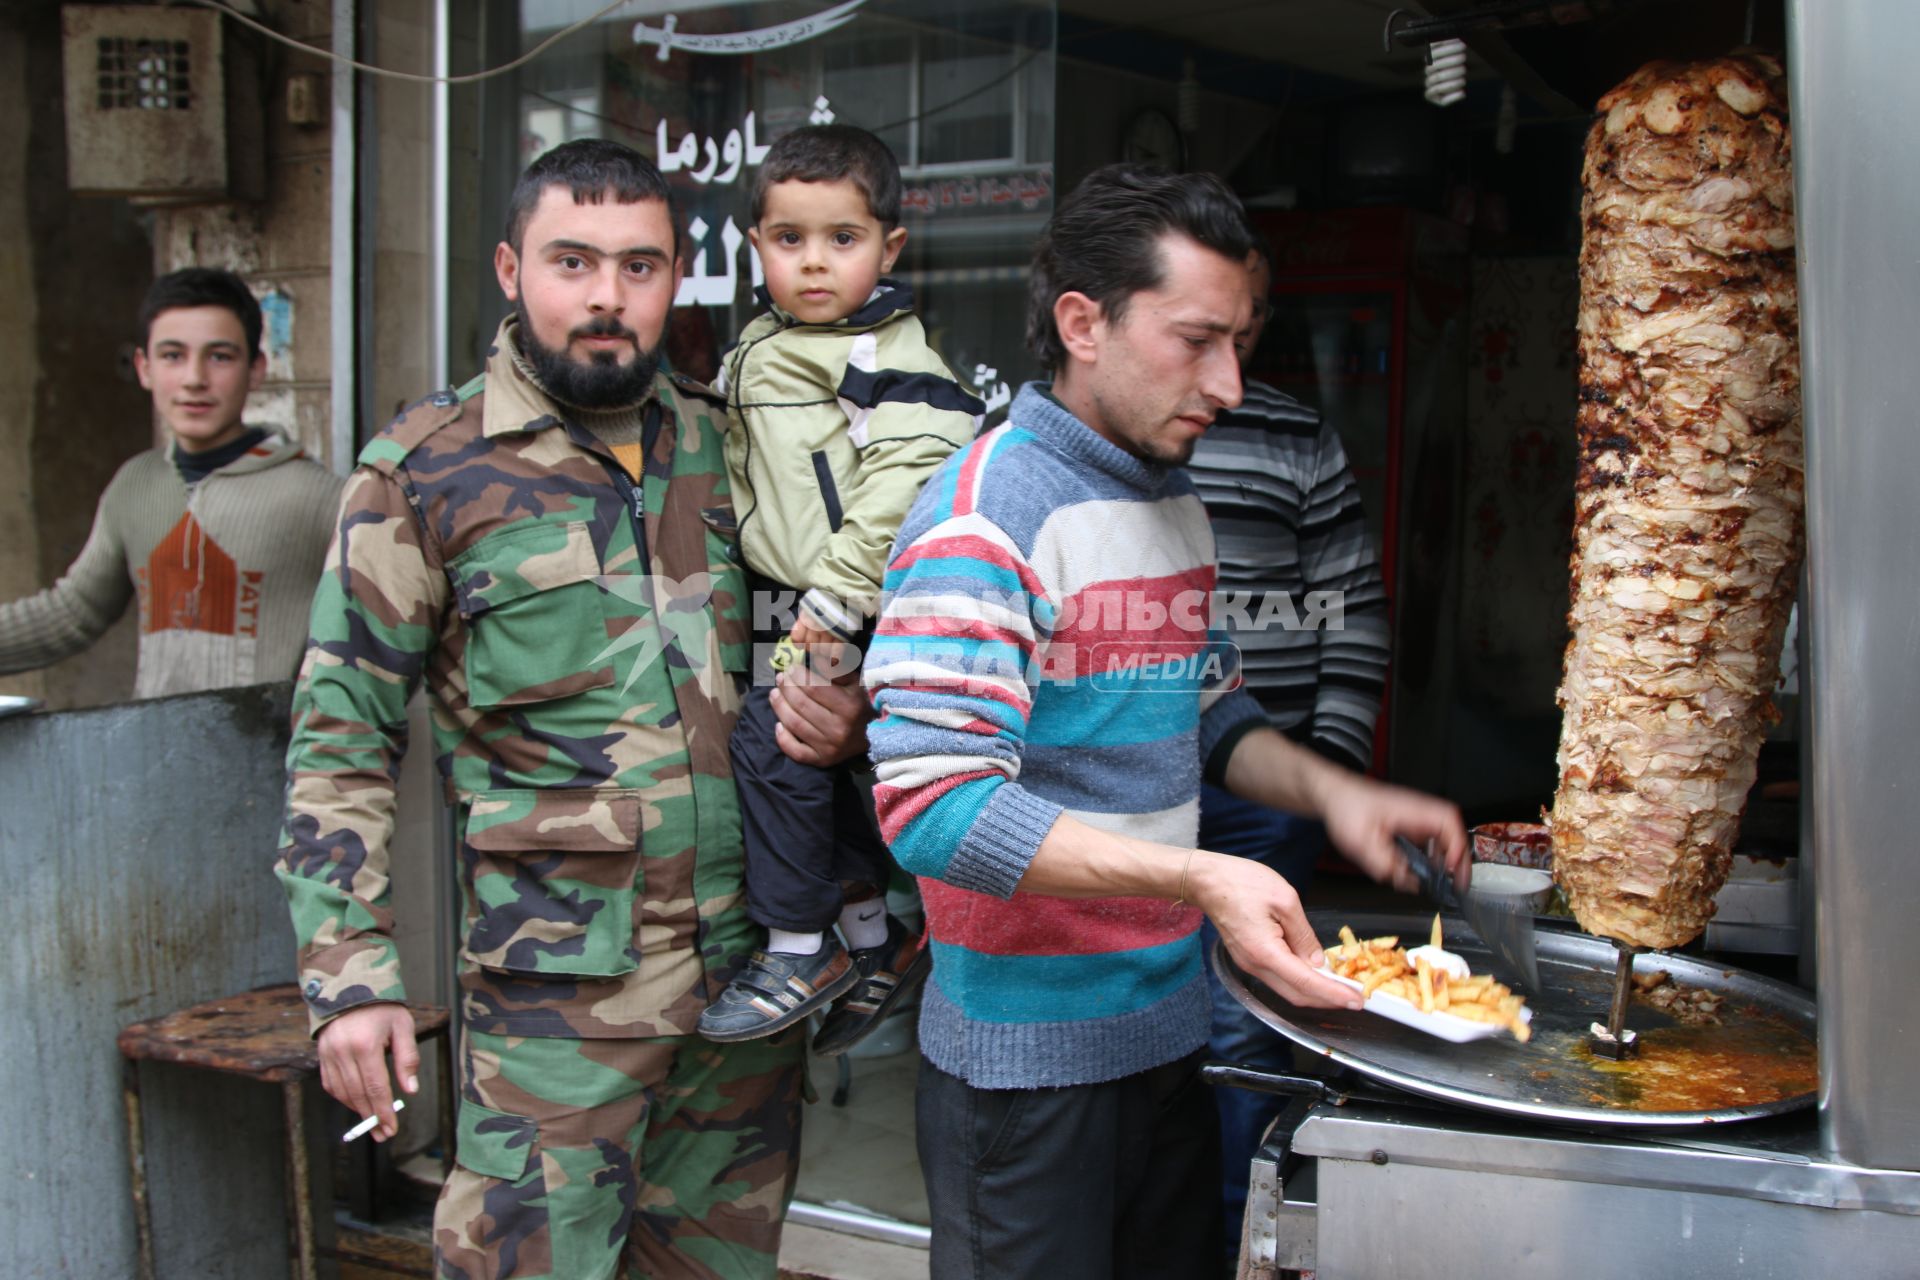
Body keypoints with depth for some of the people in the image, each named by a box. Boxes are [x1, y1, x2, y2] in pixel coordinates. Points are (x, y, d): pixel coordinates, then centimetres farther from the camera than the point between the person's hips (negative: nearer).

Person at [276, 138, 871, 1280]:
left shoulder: (726, 448, 7)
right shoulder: (423, 472, -4)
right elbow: (341, 739, -3)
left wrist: (841, 721, -4)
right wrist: (353, 974, -8)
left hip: (751, 971, 4)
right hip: (556, 990, -4)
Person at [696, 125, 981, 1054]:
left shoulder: (889, 358, -13)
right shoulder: (756, 351, 13)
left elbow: (901, 486, -23)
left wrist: (834, 598, -24)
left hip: (849, 616, -9)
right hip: (784, 610, 9)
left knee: (771, 741, -13)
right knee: (822, 765, 15)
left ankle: (800, 949, 3)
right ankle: (874, 942, 31)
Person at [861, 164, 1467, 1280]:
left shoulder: (1177, 501, 8)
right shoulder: (988, 509, -20)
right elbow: (935, 806, -27)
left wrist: (1328, 791, -1)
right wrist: (1197, 877, -33)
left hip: (1171, 1015, 8)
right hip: (1029, 1050, -8)